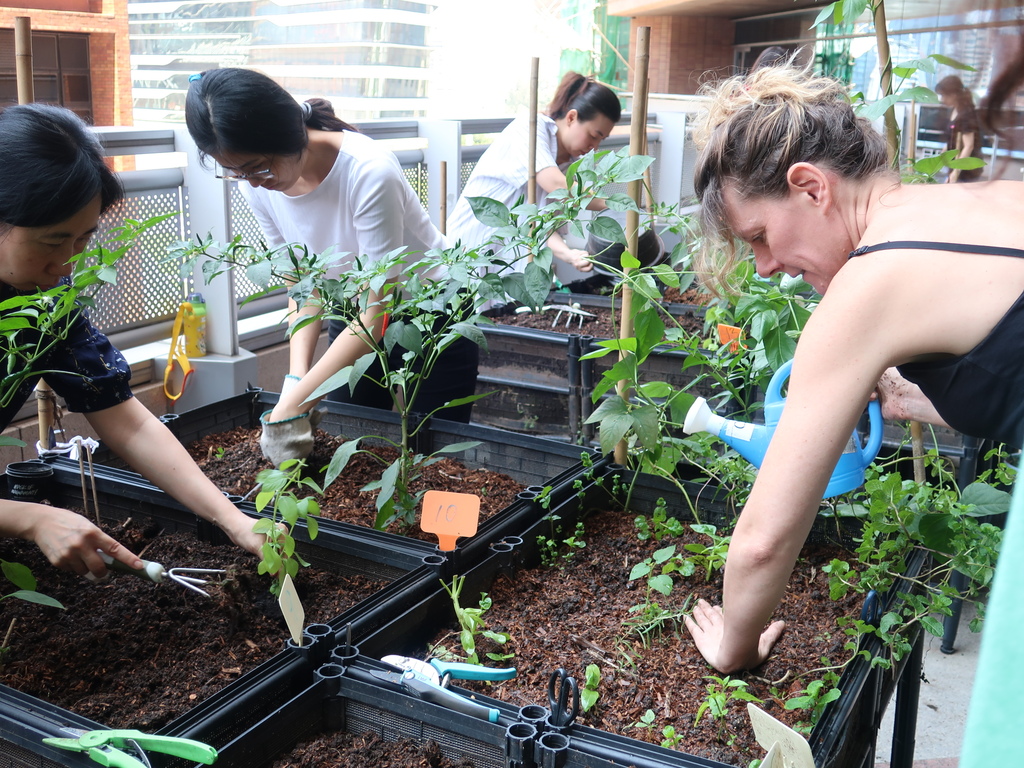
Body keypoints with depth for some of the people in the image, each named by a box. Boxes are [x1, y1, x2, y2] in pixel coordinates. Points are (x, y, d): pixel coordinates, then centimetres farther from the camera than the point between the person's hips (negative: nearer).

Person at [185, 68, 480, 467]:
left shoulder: (368, 172, -32)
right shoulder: (259, 187, -14)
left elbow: (378, 314, -30)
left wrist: (293, 403, -32)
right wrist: (297, 376, -20)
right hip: (355, 322, 5)